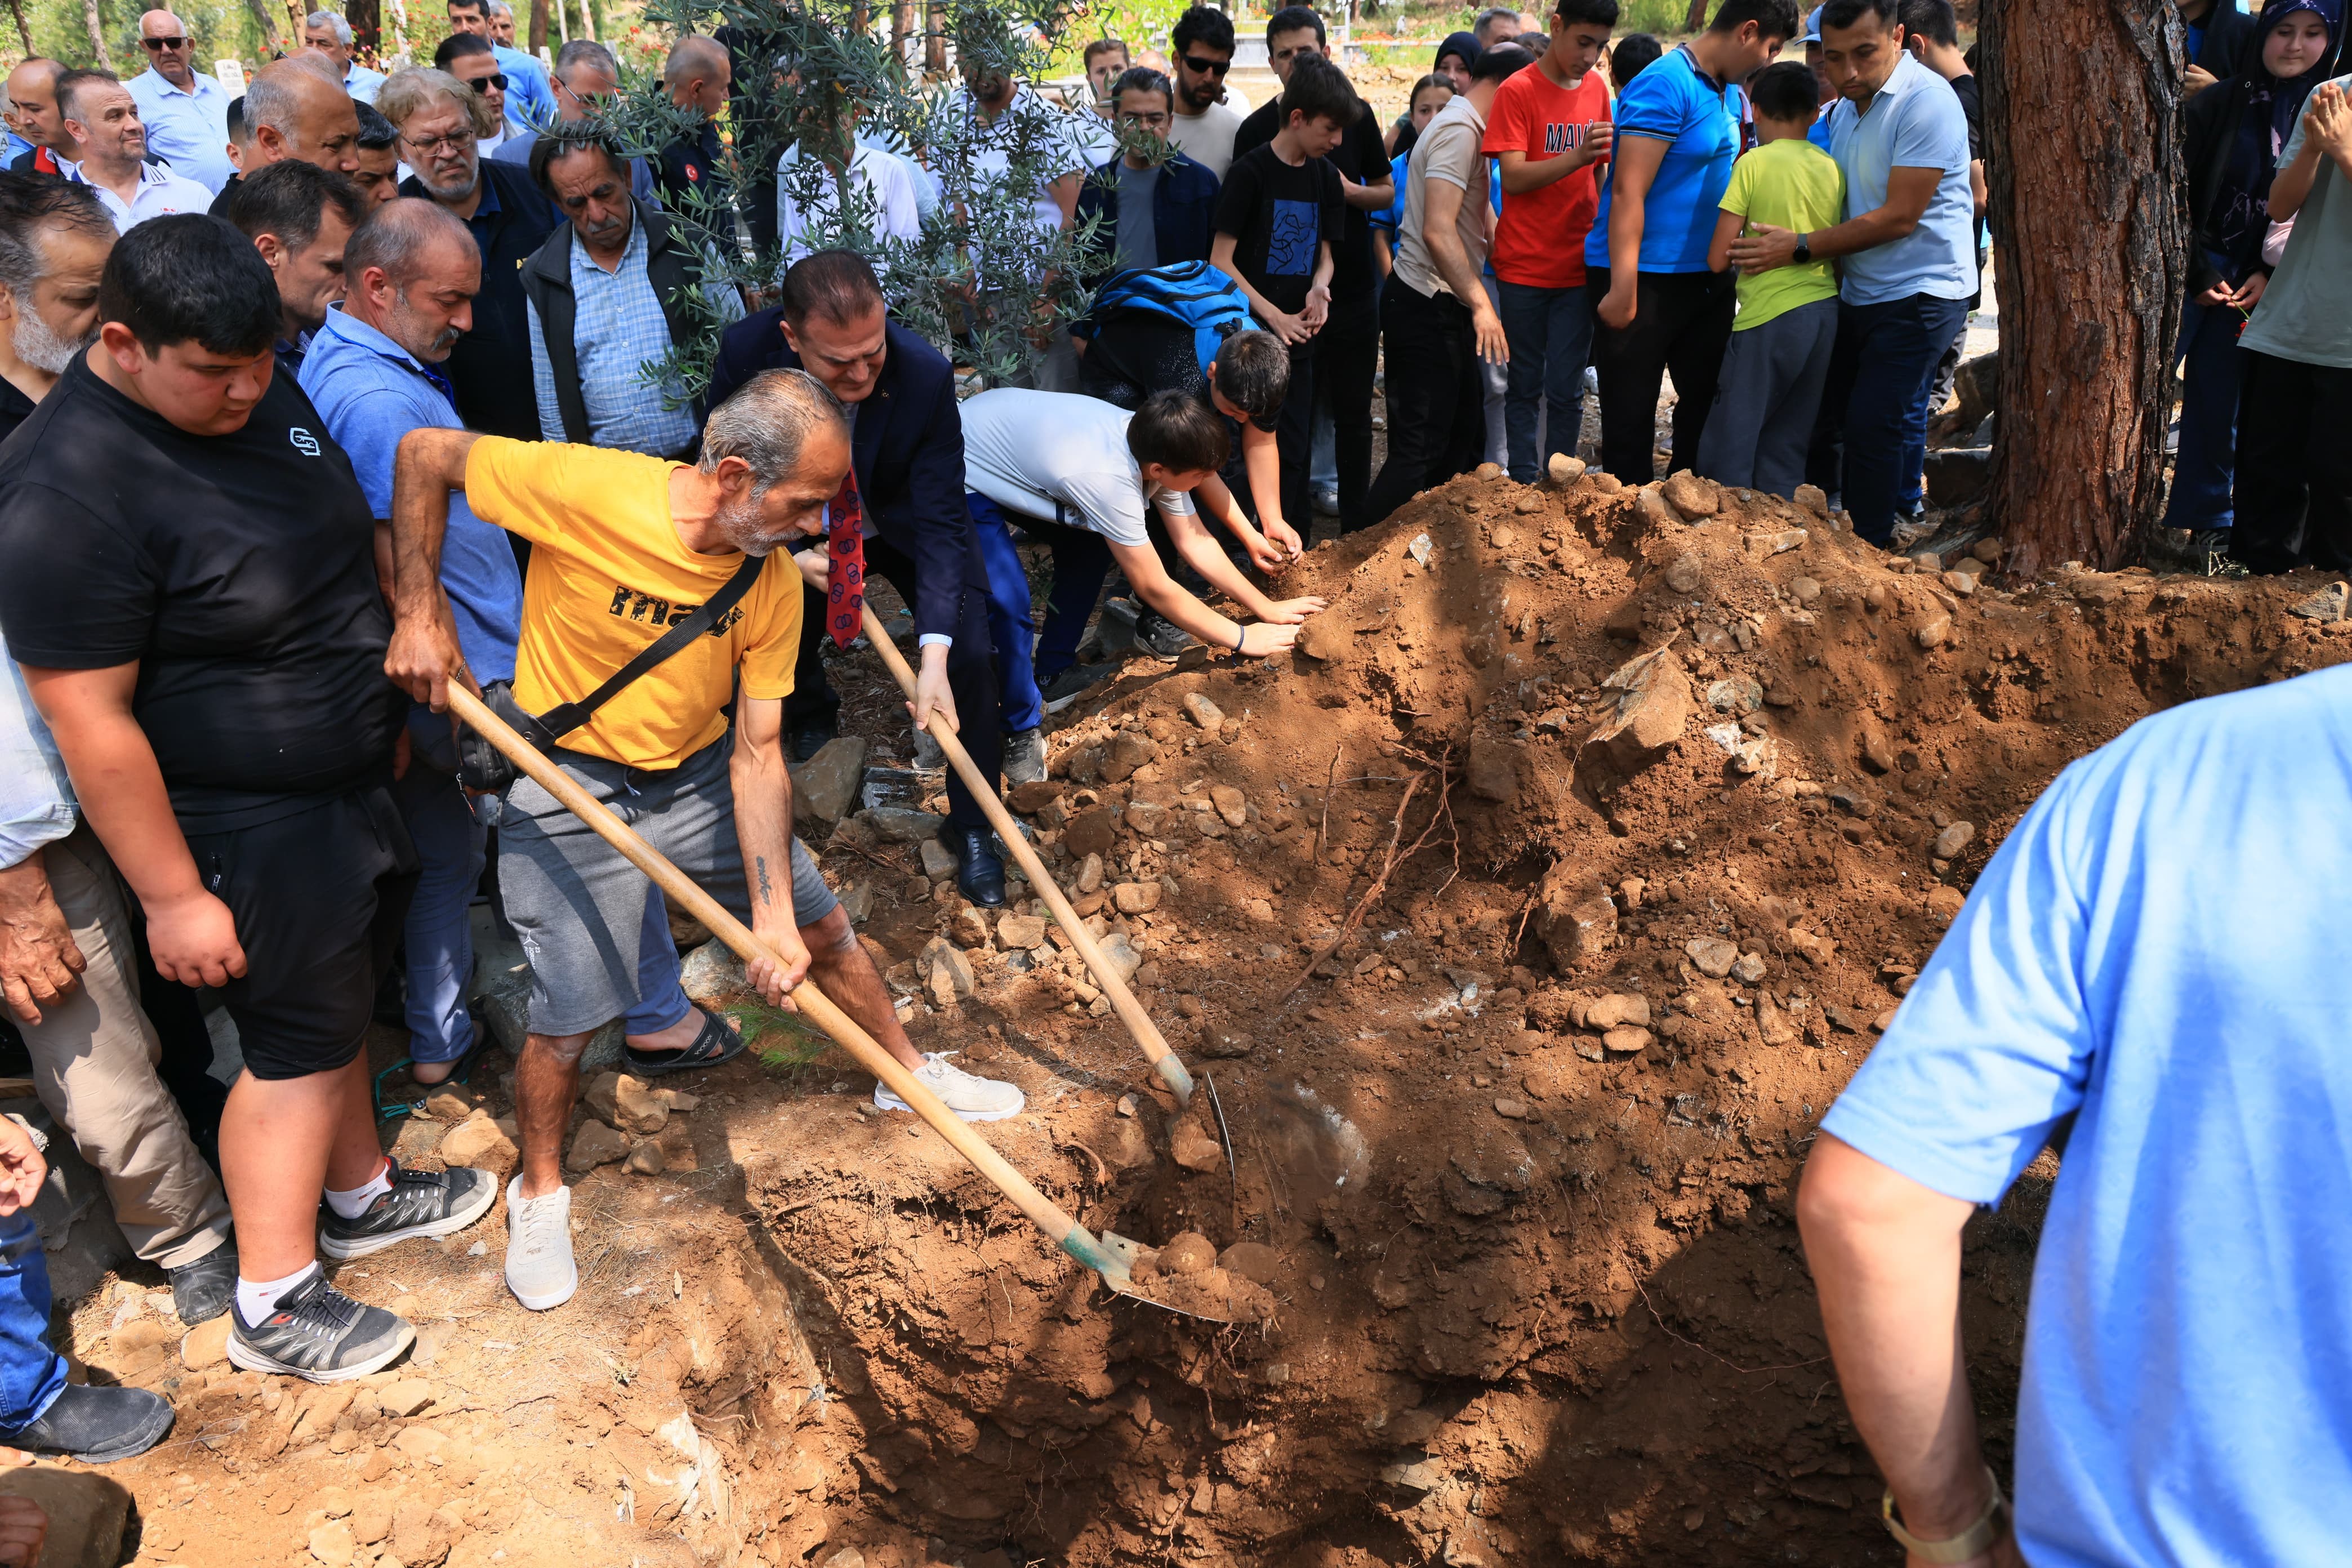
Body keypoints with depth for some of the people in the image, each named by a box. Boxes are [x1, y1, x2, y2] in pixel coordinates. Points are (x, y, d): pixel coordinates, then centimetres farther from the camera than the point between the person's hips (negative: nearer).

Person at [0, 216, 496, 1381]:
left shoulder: (258, 388, -3)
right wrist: (172, 896, -21)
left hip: (351, 773, 8)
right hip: (250, 824, -8)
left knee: (340, 995, 23)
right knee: (297, 1041, 5)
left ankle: (361, 1195, 45)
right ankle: (272, 1307, 23)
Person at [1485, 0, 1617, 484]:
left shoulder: (1597, 89, 8)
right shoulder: (1517, 91, -7)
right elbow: (1513, 177, -17)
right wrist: (1576, 157, -29)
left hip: (1578, 267, 3)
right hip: (1524, 267, -3)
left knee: (1567, 390, 2)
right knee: (1525, 387, 5)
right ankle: (1525, 489, 13)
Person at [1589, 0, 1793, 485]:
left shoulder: (1730, 93, 11)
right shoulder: (1666, 86, -16)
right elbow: (1628, 193, -22)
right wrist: (1623, 291, -25)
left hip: (1706, 276, 9)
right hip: (1645, 278, -9)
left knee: (1709, 399, 15)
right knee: (1631, 415, 1)